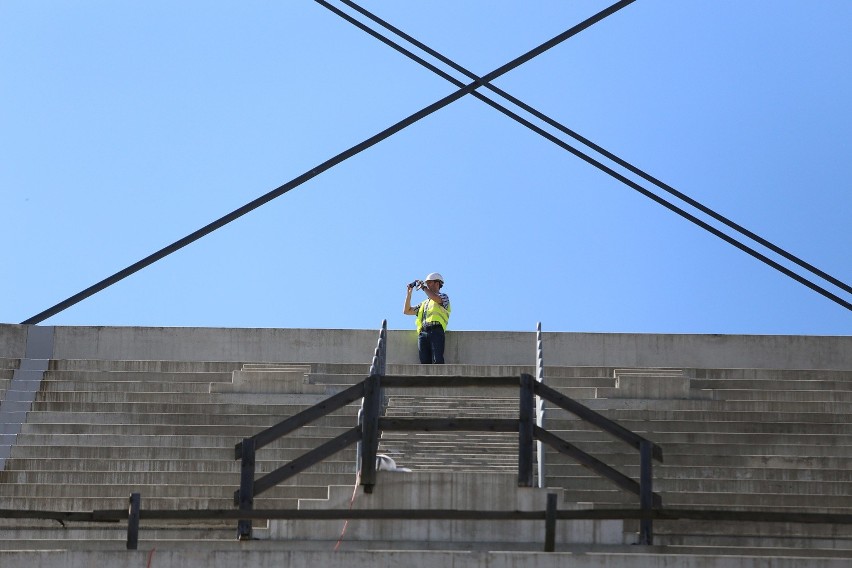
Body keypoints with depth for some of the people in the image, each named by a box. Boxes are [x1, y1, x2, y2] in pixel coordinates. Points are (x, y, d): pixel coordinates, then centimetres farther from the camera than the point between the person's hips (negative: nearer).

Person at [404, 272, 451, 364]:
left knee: (437, 360, -20)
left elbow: (436, 299, -9)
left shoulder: (444, 297, 16)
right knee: (425, 362, -9)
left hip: (436, 331, -5)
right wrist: (409, 293, 25)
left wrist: (423, 287, 2)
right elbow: (407, 311, 32)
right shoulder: (424, 303, 33)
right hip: (422, 333, 5)